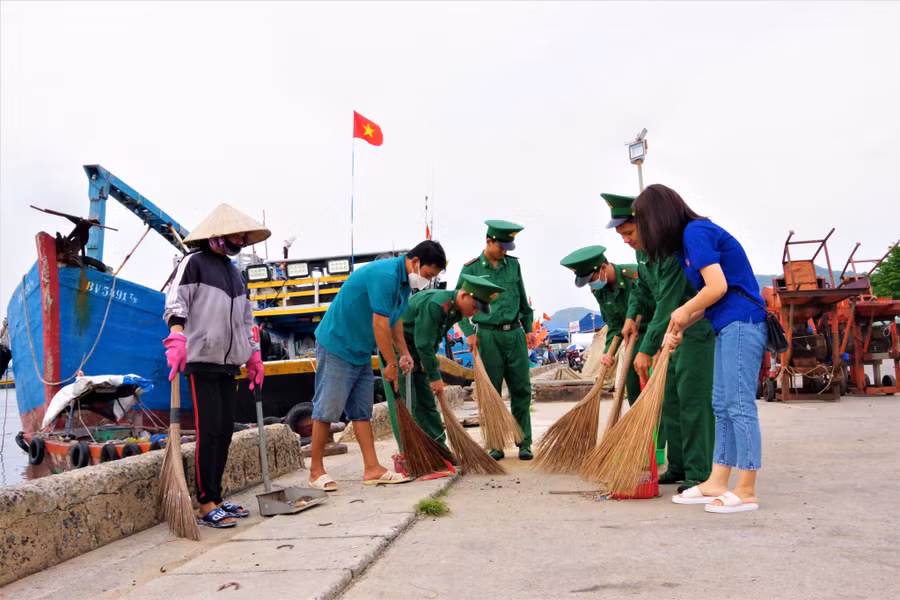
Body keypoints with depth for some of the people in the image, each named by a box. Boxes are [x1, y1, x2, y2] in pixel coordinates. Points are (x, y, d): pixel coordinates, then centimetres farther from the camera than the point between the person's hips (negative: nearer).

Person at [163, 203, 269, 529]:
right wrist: (177, 337, -31)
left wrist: (254, 354, 21)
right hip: (202, 362, -7)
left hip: (229, 364, 8)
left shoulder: (235, 273, 20)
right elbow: (175, 304, -16)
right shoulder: (194, 263, -3)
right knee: (209, 431, -9)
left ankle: (216, 498, 15)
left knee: (225, 430, 7)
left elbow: (245, 319, 24)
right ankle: (206, 504, -2)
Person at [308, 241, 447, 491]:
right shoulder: (385, 275, -25)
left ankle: (372, 469, 13)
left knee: (362, 411, 10)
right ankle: (316, 471, 7)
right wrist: (391, 363, -16)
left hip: (361, 351, 10)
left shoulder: (404, 280, 7)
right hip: (336, 346, -10)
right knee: (327, 409, -3)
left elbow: (395, 319, 19)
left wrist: (404, 353, 15)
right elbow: (380, 325, -25)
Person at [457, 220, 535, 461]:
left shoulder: (513, 265, 10)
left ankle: (524, 443, 12)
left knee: (521, 389, 3)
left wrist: (529, 329, 14)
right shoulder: (471, 269, -1)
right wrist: (469, 332, -10)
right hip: (488, 336, -3)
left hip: (515, 334, 3)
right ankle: (495, 445, 11)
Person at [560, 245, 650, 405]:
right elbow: (614, 325, 3)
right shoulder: (599, 291, -2)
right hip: (637, 336, 7)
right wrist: (608, 351, -12)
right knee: (633, 387, 8)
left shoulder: (636, 276, -25)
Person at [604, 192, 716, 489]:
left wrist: (647, 350, -26)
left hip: (697, 328, -10)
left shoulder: (672, 250, -26)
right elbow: (643, 288, 21)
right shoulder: (642, 250, 5)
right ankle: (677, 466, 20)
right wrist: (631, 315, 4)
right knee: (669, 397, 11)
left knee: (693, 398, -10)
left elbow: (668, 306, -28)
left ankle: (698, 473, -3)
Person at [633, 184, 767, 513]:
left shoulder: (695, 233, -12)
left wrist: (683, 312, -5)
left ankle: (746, 492, -1)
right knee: (722, 406, 11)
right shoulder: (691, 235, 16)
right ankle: (717, 484, 17)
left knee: (739, 405, -7)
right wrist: (679, 327, 6)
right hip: (729, 327, 10)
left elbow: (717, 288, -20)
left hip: (740, 324, -10)